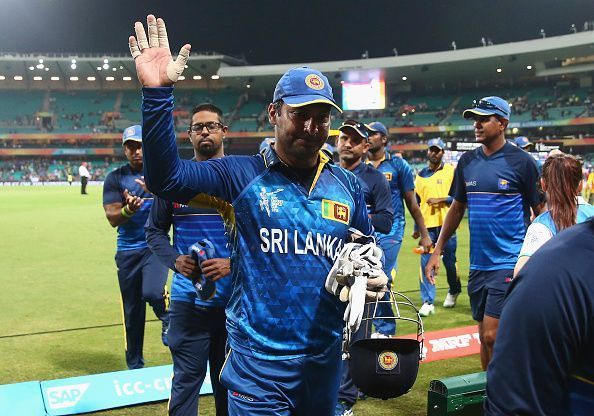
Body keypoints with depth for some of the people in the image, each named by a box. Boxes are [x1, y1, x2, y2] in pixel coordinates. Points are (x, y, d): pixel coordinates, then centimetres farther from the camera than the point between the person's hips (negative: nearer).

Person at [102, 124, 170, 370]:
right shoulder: (115, 178, 1)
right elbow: (113, 219, -6)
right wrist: (128, 210, -27)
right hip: (128, 250, 2)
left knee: (152, 292, -26)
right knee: (132, 311, 8)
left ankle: (167, 316, 10)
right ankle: (135, 366, 26)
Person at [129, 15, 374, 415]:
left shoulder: (347, 185, 4)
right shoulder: (242, 174, -7)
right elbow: (166, 176, -19)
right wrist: (158, 91, -29)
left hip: (326, 360, 4)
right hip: (258, 364, -4)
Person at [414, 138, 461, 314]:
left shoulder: (452, 171, 3)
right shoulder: (420, 175, 14)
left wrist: (440, 200, -15)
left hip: (446, 224, -3)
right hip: (427, 225, 3)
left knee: (449, 261, 6)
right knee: (426, 263, -4)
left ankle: (454, 291, 32)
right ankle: (428, 302, 0)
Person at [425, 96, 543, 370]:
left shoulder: (521, 161, -6)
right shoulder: (467, 161, 9)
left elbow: (541, 213, -2)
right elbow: (457, 208, 16)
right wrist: (437, 251, 13)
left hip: (509, 263, -5)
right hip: (478, 263, 6)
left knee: (492, 335, -10)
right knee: (484, 336, 12)